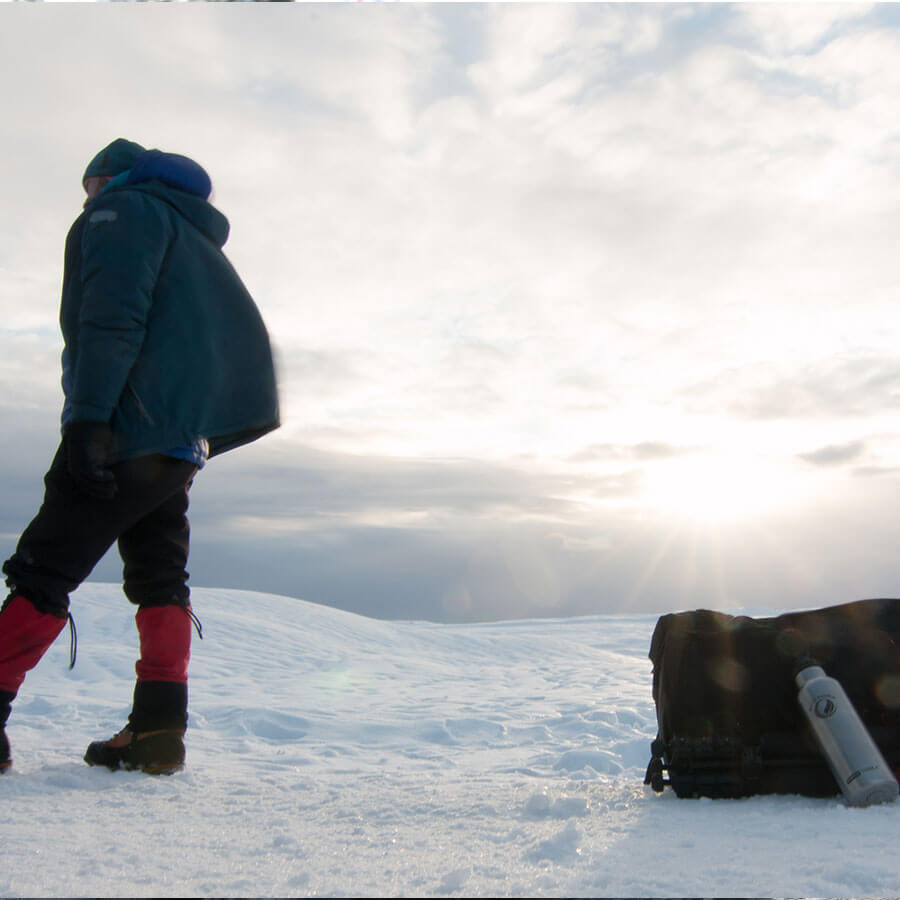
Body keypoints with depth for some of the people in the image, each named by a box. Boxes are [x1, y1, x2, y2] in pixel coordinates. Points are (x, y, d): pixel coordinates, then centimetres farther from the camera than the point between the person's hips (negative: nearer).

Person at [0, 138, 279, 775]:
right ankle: (159, 730, 4)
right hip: (184, 441, 9)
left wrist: (88, 414, -23)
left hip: (130, 428, -8)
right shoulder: (196, 239, 30)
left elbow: (110, 314, -15)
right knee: (160, 578, 8)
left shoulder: (122, 210, 2)